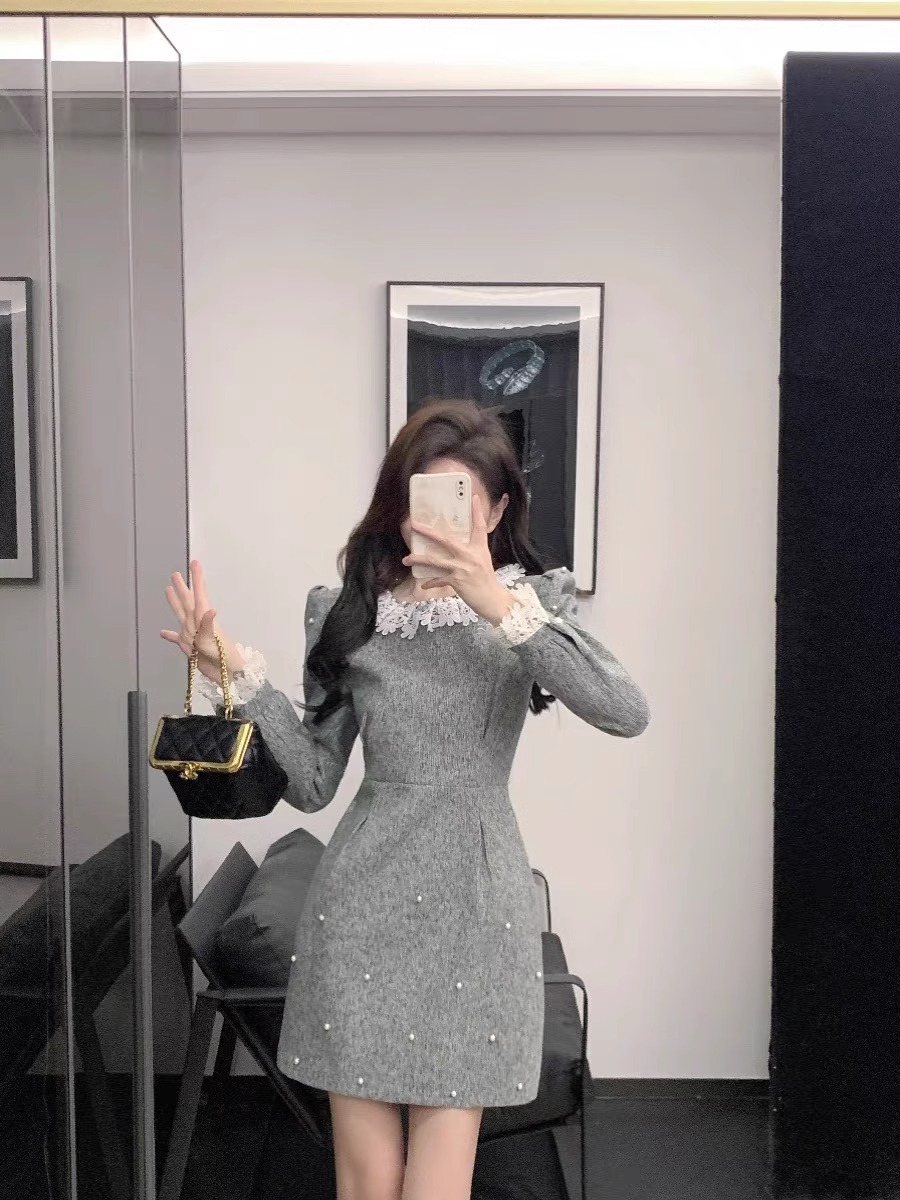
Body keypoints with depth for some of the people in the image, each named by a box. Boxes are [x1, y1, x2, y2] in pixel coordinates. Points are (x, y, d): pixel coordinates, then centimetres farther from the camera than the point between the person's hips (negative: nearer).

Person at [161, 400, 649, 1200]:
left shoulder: (531, 600, 2)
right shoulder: (349, 613, 4)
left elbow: (628, 714, -16)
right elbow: (313, 782, 3)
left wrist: (501, 607, -21)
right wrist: (239, 673, -8)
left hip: (475, 901, -1)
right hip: (364, 900, 1)